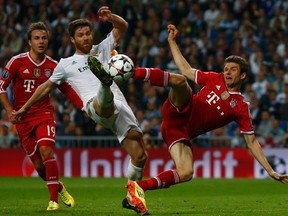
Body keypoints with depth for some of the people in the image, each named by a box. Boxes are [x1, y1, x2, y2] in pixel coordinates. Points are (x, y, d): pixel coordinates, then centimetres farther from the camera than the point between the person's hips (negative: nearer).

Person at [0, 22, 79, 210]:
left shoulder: (53, 66, 1)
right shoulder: (17, 62, -4)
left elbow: (68, 90, 10)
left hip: (44, 114, 0)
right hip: (23, 117, 0)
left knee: (46, 151, -24)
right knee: (38, 164, -1)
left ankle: (54, 200, -17)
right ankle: (59, 188, 27)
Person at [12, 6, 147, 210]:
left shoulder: (102, 50, 26)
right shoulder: (66, 64, 20)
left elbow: (123, 27, 26)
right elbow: (47, 86, 30)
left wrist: (110, 17, 4)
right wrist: (25, 108, 34)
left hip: (121, 108, 4)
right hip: (96, 105, -4)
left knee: (140, 155, -7)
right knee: (104, 102, -45)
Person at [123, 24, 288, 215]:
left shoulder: (241, 108, 5)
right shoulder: (215, 79, 10)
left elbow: (251, 141, 7)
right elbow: (185, 69, 19)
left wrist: (270, 171, 1)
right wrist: (172, 41, 18)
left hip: (183, 132, 1)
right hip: (178, 112, 0)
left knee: (186, 174, -23)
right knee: (180, 80, -29)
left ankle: (139, 187, -16)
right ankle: (129, 72, -45)